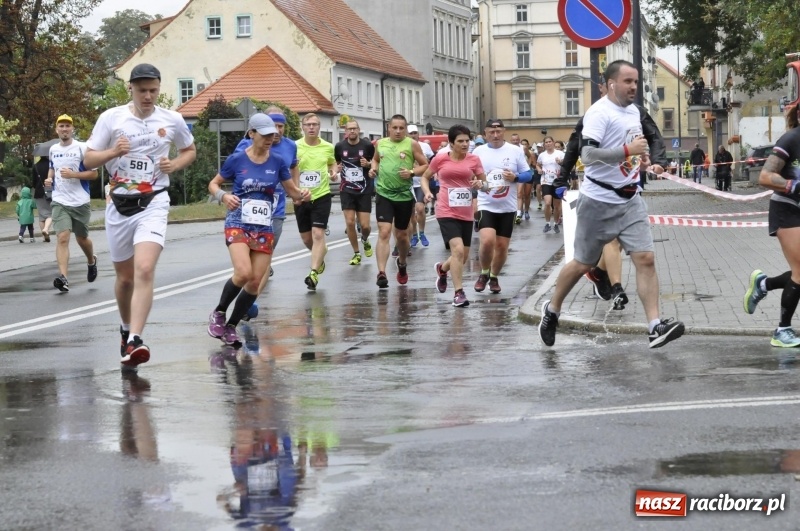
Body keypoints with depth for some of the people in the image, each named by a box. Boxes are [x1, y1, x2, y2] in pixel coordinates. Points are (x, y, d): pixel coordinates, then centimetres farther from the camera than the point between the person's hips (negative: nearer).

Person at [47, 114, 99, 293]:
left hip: (80, 202, -2)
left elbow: (94, 173, -7)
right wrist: (49, 178, 7)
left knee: (81, 238, 13)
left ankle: (91, 261, 46)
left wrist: (73, 174, -20)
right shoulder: (53, 149, 9)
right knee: (62, 238, -15)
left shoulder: (82, 148, -6)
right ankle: (63, 278, -23)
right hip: (60, 202, 2)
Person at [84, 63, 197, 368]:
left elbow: (190, 151, 18)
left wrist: (175, 164, -4)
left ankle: (134, 341, -27)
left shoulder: (172, 120, 1)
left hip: (153, 204, -1)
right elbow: (88, 160, -1)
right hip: (119, 205, 1)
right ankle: (126, 329, 38)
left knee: (145, 271, -21)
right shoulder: (111, 118, -2)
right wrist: (114, 151, -20)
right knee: (125, 277, 12)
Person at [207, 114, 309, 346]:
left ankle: (231, 326, 16)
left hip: (264, 229, 3)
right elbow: (213, 184, 8)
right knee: (243, 273, -24)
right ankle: (219, 313, 1)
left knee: (255, 283, -1)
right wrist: (223, 196, -13)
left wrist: (302, 194, -14)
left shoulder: (278, 161, 3)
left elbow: (293, 191, 10)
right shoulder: (237, 159, -3)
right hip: (238, 225, -3)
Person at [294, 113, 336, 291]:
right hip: (301, 198, 1)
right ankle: (320, 256, 43)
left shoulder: (328, 147, 0)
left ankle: (314, 273, -13)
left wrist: (333, 172, -1)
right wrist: (294, 193, -16)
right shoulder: (295, 147, -5)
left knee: (318, 234, -14)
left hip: (321, 196, -1)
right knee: (306, 238, 11)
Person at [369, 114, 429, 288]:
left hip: (404, 196, -1)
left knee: (401, 235, 14)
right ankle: (381, 273, -17)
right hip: (384, 194, 1)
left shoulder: (412, 144, -4)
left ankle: (402, 263, 43)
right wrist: (373, 169, 4)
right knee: (384, 232, -13)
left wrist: (412, 172, -18)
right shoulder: (381, 143, 6)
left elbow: (426, 165, -1)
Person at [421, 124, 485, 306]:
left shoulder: (474, 160, 1)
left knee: (463, 257, 11)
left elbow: (484, 181, 9)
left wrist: (480, 184, -14)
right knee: (458, 250, -21)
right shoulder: (440, 159, -3)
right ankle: (459, 293, -12)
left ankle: (442, 268, 44)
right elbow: (425, 177, 12)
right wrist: (427, 192, -7)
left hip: (466, 214, 4)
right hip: (447, 213, -4)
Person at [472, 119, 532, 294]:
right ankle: (484, 273, 5)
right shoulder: (479, 152, 1)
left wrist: (515, 177, -16)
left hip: (508, 207, 1)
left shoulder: (515, 151, -1)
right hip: (486, 206, -1)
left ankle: (494, 277, 28)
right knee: (487, 241, -20)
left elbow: (528, 174, 3)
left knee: (502, 246, 5)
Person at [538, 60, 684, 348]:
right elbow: (587, 155, -26)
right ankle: (552, 309, 29)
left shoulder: (634, 111, 11)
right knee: (582, 264, 7)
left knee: (645, 259, -8)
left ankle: (655, 326, -11)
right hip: (599, 202, -6)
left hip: (630, 200, 6)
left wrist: (644, 159, 11)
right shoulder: (599, 113, -15)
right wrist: (628, 150, -28)